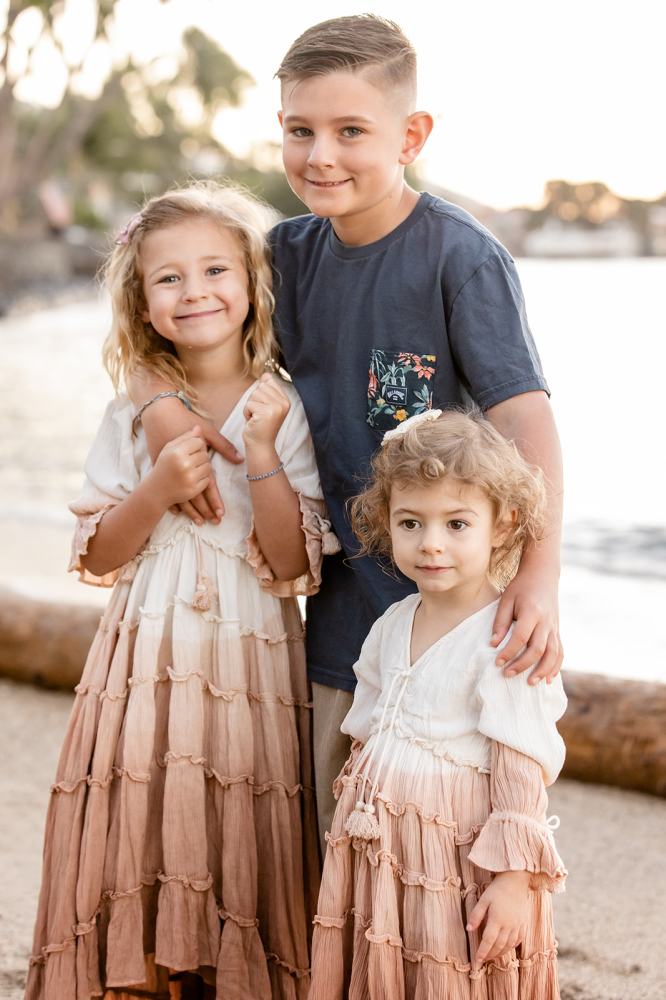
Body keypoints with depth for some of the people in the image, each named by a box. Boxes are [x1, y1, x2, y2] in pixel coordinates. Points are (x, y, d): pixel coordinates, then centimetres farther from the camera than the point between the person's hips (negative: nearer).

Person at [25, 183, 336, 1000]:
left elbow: (293, 567, -7)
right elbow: (96, 558, 4)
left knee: (241, 863, 1)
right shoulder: (136, 415, 5)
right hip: (146, 667, 2)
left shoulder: (288, 413, -1)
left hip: (251, 672, -2)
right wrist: (158, 491, -12)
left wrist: (262, 454, -17)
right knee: (139, 845, 2)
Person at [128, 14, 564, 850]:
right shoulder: (292, 253, 5)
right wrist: (159, 402, -7)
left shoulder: (461, 256, -13)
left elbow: (523, 412, -21)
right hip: (343, 607, 6)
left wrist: (540, 569, -33)